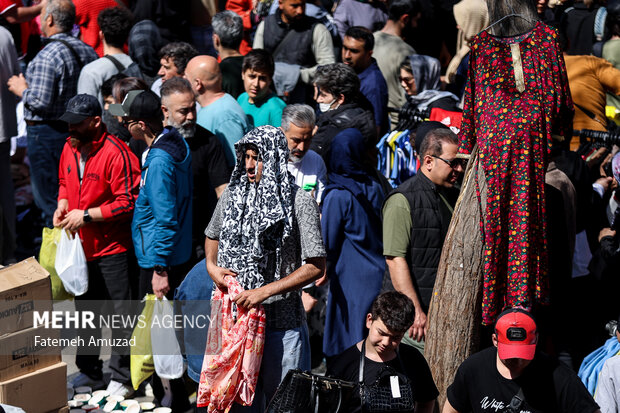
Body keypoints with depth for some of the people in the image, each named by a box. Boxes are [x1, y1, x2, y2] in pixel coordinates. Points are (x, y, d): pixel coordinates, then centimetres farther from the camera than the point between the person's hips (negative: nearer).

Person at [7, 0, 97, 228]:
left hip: (46, 132, -8)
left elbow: (41, 101, -23)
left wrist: (22, 90, -5)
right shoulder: (87, 50, 4)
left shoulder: (46, 57, -20)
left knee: (48, 196, 1)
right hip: (77, 129, 8)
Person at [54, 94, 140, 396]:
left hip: (113, 248, -8)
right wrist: (62, 203, 1)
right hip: (81, 245, 8)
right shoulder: (70, 148, 4)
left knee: (120, 313, 0)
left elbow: (128, 202, -21)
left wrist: (87, 215, -21)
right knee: (84, 310, 18)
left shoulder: (115, 154, -21)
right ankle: (89, 371, 33)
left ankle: (122, 377, 10)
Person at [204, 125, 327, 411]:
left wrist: (265, 291, -17)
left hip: (282, 325, -4)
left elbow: (316, 267, -12)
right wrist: (211, 266, 3)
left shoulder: (299, 202, -10)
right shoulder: (233, 195, 4)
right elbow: (213, 235, 24)